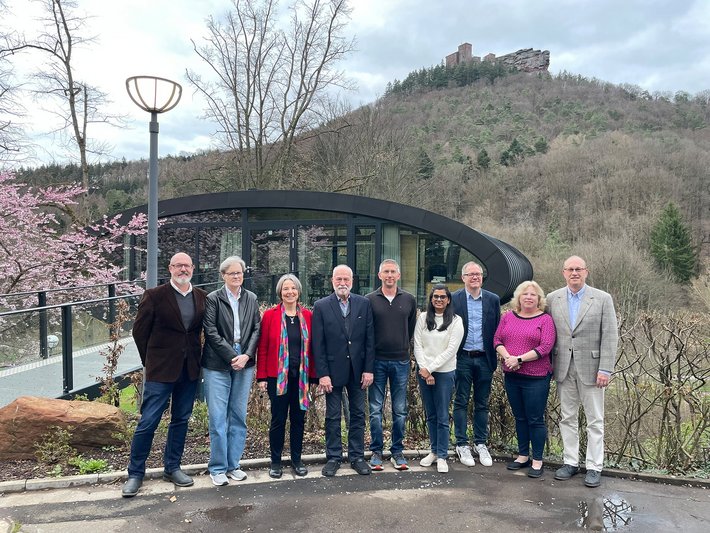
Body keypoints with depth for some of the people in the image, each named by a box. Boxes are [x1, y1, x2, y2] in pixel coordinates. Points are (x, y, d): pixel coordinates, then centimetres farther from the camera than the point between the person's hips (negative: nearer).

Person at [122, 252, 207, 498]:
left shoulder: (202, 297, 5)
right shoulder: (154, 296, -6)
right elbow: (139, 331, -1)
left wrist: (198, 360, 8)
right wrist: (150, 362, 3)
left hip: (189, 370, 4)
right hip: (161, 369, -4)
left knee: (181, 420, 13)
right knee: (148, 421, 0)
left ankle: (172, 468, 28)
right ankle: (135, 473, 16)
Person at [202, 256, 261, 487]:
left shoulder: (251, 298, 8)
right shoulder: (213, 299, -2)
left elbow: (257, 329, 5)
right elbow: (211, 332, -8)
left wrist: (246, 355, -8)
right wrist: (232, 357, -11)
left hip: (244, 364, 4)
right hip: (217, 365, -3)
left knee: (239, 416, 9)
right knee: (218, 418, 0)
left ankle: (233, 464, 21)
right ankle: (218, 468, 13)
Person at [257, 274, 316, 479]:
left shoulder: (307, 315, 4)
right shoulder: (270, 315, -3)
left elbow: (311, 347, 6)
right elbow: (262, 348, -3)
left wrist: (313, 374, 2)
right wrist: (262, 376, -6)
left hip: (301, 375, 3)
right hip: (277, 376, -2)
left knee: (298, 418, 11)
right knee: (278, 419, 5)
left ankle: (297, 459, 26)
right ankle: (275, 462, 21)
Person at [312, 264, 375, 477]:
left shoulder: (364, 304, 1)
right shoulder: (321, 306, -4)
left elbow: (370, 339, 1)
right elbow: (318, 344, -6)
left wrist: (368, 369, -3)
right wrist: (322, 374, -11)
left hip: (358, 370, 2)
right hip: (333, 370, -2)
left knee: (358, 414, 11)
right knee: (333, 417, 8)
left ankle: (357, 456, 24)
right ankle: (333, 457, 22)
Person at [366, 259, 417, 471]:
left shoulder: (409, 300, 4)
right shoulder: (369, 300, -2)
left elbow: (412, 328, 12)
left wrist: (405, 348, 8)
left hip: (401, 362, 2)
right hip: (377, 361, -2)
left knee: (400, 411, 8)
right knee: (375, 410, 5)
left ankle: (397, 452, 21)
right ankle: (376, 452, 18)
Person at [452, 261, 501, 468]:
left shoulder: (493, 300, 5)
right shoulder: (453, 299, -2)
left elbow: (497, 330, 6)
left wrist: (495, 358, 1)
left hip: (484, 359, 2)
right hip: (462, 358, -2)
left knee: (482, 404, 11)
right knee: (461, 402, 6)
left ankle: (480, 444, 24)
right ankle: (462, 445, 16)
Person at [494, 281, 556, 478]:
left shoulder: (545, 319, -5)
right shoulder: (508, 316, 8)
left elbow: (546, 346, -14)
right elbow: (497, 339, 5)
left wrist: (519, 359, -17)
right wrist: (507, 357, -12)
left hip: (536, 378, -4)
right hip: (511, 376, 5)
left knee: (535, 419, 2)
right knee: (520, 418, 15)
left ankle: (537, 460, 15)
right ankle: (523, 456, 27)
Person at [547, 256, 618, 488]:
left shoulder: (602, 299, -3)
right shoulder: (553, 299, 4)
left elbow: (610, 336, -6)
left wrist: (605, 370, -12)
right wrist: (550, 365, 1)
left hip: (590, 368, -3)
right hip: (564, 368, 3)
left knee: (595, 420, 5)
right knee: (567, 417, 12)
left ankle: (594, 467, 16)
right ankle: (571, 462, 24)